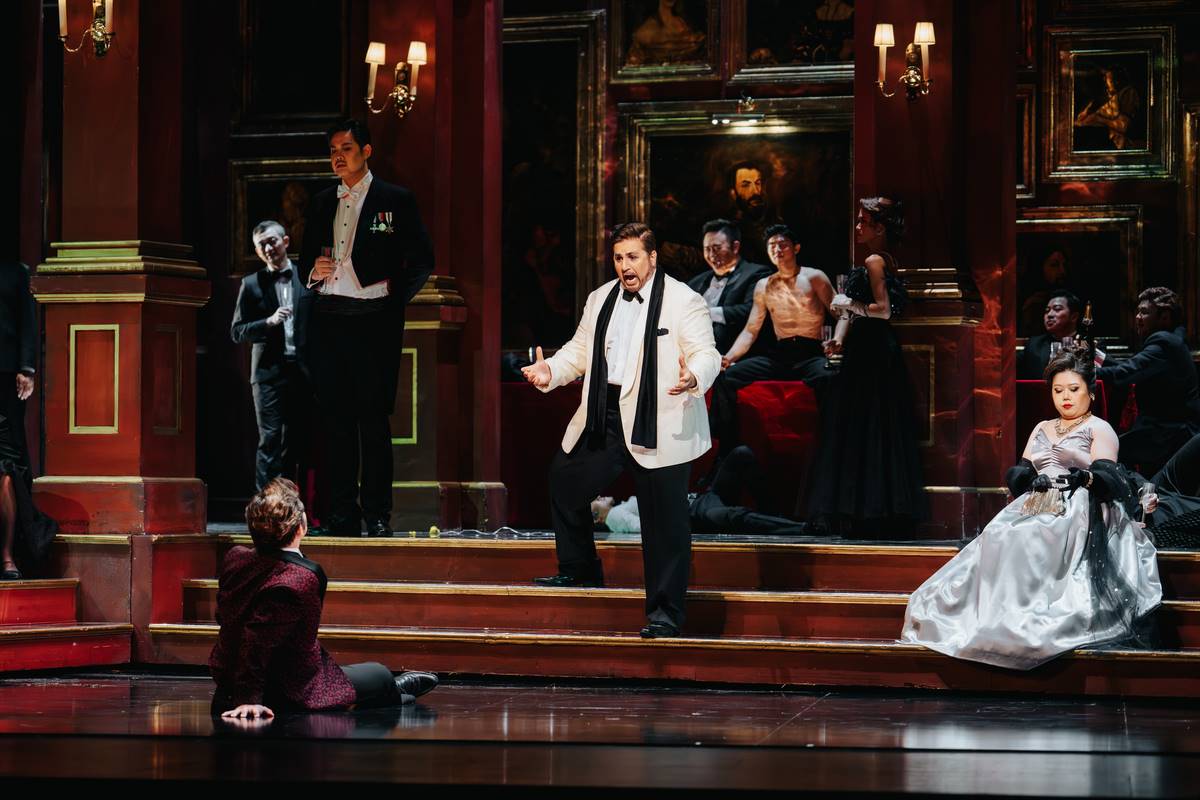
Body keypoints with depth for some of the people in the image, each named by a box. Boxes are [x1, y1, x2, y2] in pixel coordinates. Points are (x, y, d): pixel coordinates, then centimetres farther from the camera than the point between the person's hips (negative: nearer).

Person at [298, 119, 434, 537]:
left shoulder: (395, 200, 4)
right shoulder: (321, 203, 17)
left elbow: (422, 259, 3)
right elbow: (306, 260, 22)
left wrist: (396, 299, -5)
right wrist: (313, 272, 0)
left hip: (372, 319, -4)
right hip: (327, 319, 4)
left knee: (373, 419, -5)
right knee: (336, 418, 4)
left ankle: (377, 515, -1)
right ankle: (342, 514, 8)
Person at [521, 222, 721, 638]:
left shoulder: (683, 301, -7)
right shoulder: (600, 300, 14)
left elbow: (706, 354, -13)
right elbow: (580, 350, 19)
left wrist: (693, 378, -34)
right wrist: (550, 371, 1)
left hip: (658, 428, -7)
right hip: (603, 420, 7)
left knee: (664, 521, -3)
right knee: (563, 481, 17)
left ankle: (665, 613, 6)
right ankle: (580, 572, 38)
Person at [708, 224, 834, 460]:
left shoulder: (814, 278, 5)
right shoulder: (764, 286, 16)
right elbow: (750, 331, 13)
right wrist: (728, 358, -6)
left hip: (812, 354, -4)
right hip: (779, 355, 4)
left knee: (825, 378, -41)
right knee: (725, 377, -15)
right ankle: (726, 453, -14)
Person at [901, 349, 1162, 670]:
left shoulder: (1099, 429, 10)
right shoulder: (1042, 429, 29)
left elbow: (1108, 479, -5)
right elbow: (1017, 475, 20)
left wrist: (1084, 478, -27)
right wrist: (1031, 478, -4)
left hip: (1077, 513, -6)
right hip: (1035, 508, 6)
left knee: (1023, 544, -36)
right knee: (997, 539, -28)